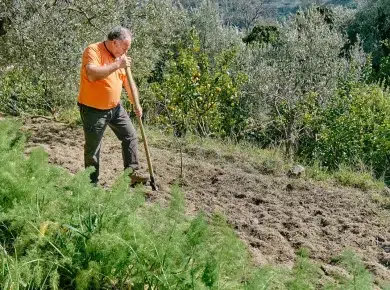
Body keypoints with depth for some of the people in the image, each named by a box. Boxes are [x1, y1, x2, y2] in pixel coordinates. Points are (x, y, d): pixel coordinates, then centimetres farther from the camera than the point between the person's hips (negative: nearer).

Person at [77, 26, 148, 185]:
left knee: (130, 136, 9)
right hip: (93, 110, -7)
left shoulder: (121, 56, 5)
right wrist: (116, 65, -30)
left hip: (115, 107, 7)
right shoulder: (93, 50, -18)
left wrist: (136, 104, 13)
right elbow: (92, 74, -35)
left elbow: (128, 82, 13)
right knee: (92, 148, 3)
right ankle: (92, 183, 16)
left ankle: (132, 172, 18)